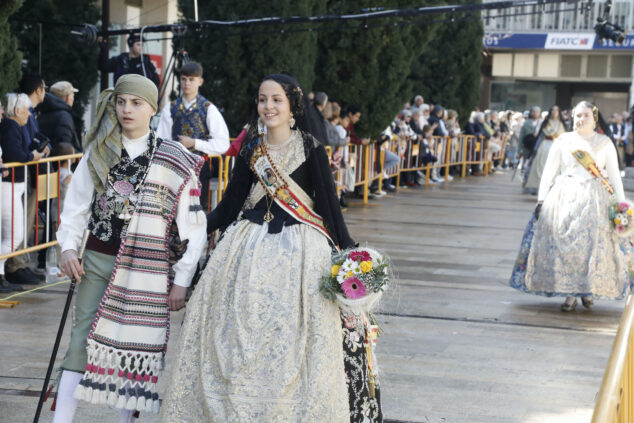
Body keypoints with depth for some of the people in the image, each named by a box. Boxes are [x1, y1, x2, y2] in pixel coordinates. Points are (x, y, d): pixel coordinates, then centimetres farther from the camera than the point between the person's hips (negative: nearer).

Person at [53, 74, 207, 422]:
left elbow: (191, 224, -1)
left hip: (147, 269, -2)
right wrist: (69, 246, -6)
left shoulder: (175, 161, -1)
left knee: (137, 346, 3)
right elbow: (76, 203, 9)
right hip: (97, 261, 2)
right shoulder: (99, 152, 8)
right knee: (81, 342, -2)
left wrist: (182, 278, -4)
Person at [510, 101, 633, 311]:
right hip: (564, 198, 0)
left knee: (592, 244, -7)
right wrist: (541, 199, 1)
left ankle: (587, 291, 6)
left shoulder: (605, 143, 10)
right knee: (564, 241, -7)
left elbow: (614, 174, 8)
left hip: (594, 199, 0)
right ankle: (569, 294, -3)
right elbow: (549, 172, 10)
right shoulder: (563, 141, 10)